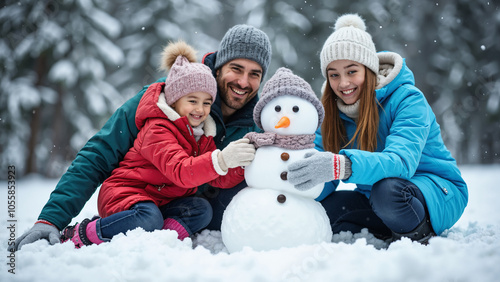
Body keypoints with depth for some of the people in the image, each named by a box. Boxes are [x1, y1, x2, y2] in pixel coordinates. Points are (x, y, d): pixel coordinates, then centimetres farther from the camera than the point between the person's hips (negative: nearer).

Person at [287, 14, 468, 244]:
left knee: (387, 189, -37)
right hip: (374, 198, 6)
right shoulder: (331, 112, -3)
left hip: (439, 193, -5)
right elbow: (324, 184, -8)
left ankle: (421, 236, -8)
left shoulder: (408, 100, -19)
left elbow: (401, 161, -37)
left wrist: (342, 165, -55)